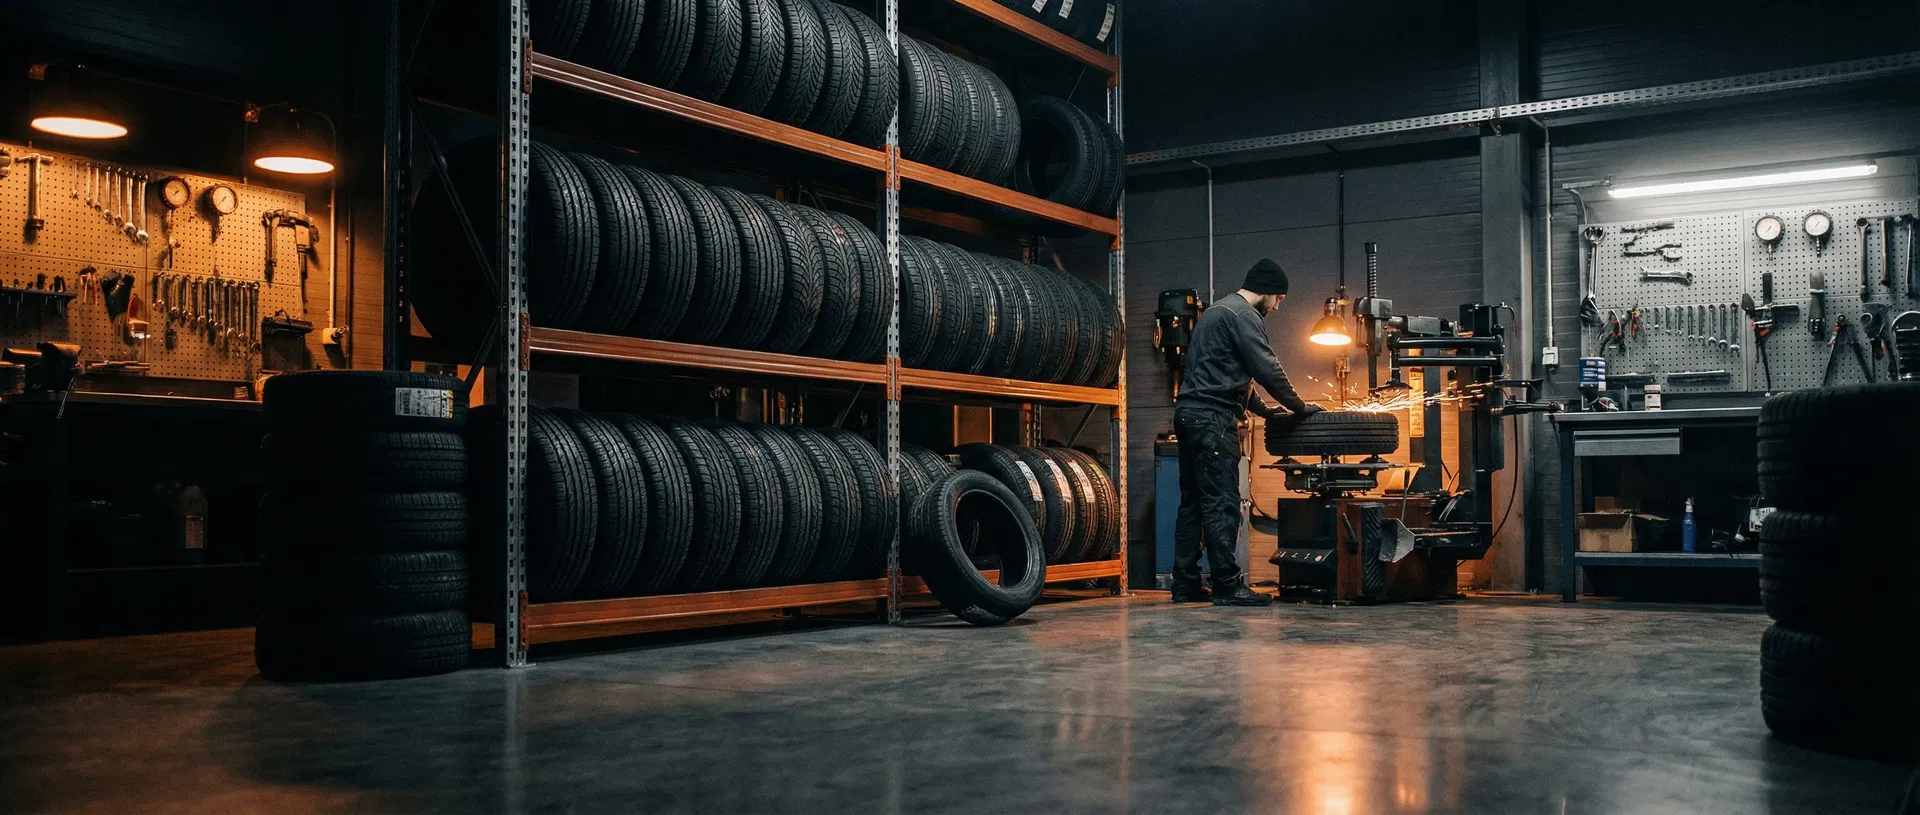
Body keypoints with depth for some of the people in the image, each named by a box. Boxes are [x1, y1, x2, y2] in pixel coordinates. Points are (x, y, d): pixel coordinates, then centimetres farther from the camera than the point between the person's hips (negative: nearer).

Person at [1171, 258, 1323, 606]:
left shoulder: (1215, 312, 25)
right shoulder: (1243, 315, -8)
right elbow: (1267, 370, -12)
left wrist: (1265, 409, 25)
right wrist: (1300, 406, 0)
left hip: (1189, 415, 10)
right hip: (1213, 418, -10)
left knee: (1193, 501, 9)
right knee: (1222, 502, -9)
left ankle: (1186, 585, 11)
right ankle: (1228, 585, -9)